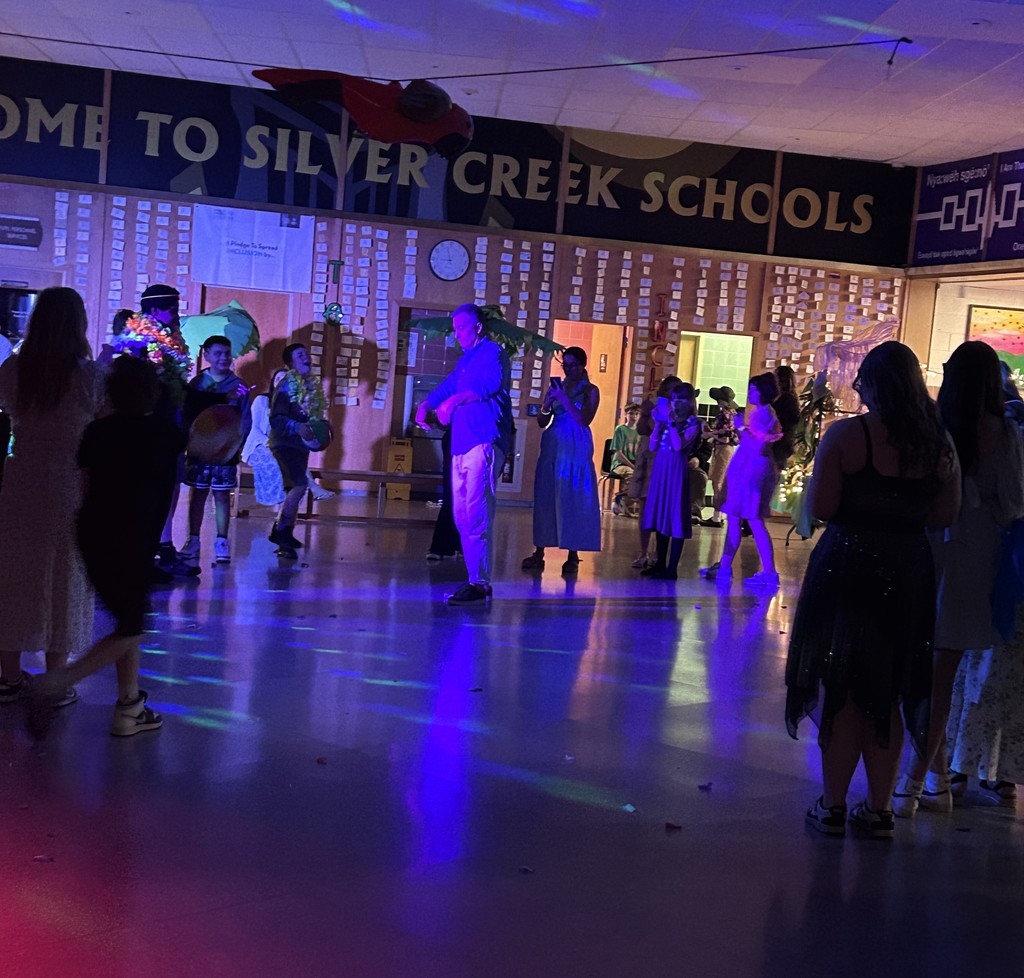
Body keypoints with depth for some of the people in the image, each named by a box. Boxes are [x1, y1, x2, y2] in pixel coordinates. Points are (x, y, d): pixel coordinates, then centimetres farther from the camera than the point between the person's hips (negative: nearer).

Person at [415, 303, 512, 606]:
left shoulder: (493, 353, -2)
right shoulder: (466, 360, 26)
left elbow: (490, 383, -20)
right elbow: (446, 387, 24)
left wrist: (456, 400, -27)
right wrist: (425, 405, 5)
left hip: (483, 444, -9)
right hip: (462, 446, 9)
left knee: (476, 516, -14)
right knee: (462, 517, 8)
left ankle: (480, 584, -14)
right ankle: (475, 579, 14)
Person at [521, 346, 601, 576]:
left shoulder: (590, 390, 1)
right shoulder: (556, 387, 12)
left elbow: (584, 420, -13)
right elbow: (542, 422, 11)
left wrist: (563, 399, -17)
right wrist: (547, 405, -9)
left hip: (576, 449, -4)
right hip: (552, 446, 4)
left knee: (572, 500, -6)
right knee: (545, 497, 2)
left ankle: (572, 555, -3)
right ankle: (538, 553, 5)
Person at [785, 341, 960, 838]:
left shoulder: (845, 434, -12)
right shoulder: (938, 442, 1)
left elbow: (820, 508, -15)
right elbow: (945, 515, 4)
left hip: (847, 566, -4)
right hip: (909, 573, 4)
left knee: (839, 686, 8)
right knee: (887, 692, 15)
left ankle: (833, 805, 14)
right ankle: (880, 808, 21)